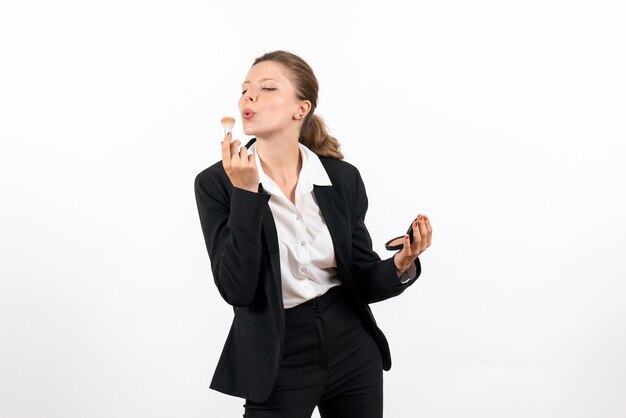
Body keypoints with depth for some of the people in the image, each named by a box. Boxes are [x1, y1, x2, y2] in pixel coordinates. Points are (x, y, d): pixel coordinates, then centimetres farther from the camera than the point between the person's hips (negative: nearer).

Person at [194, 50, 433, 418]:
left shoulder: (342, 178, -4)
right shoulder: (217, 183, -11)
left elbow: (363, 281, 0)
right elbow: (236, 289, -20)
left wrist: (400, 266, -20)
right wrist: (245, 193, -25)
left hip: (353, 352, 3)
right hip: (277, 362, -3)